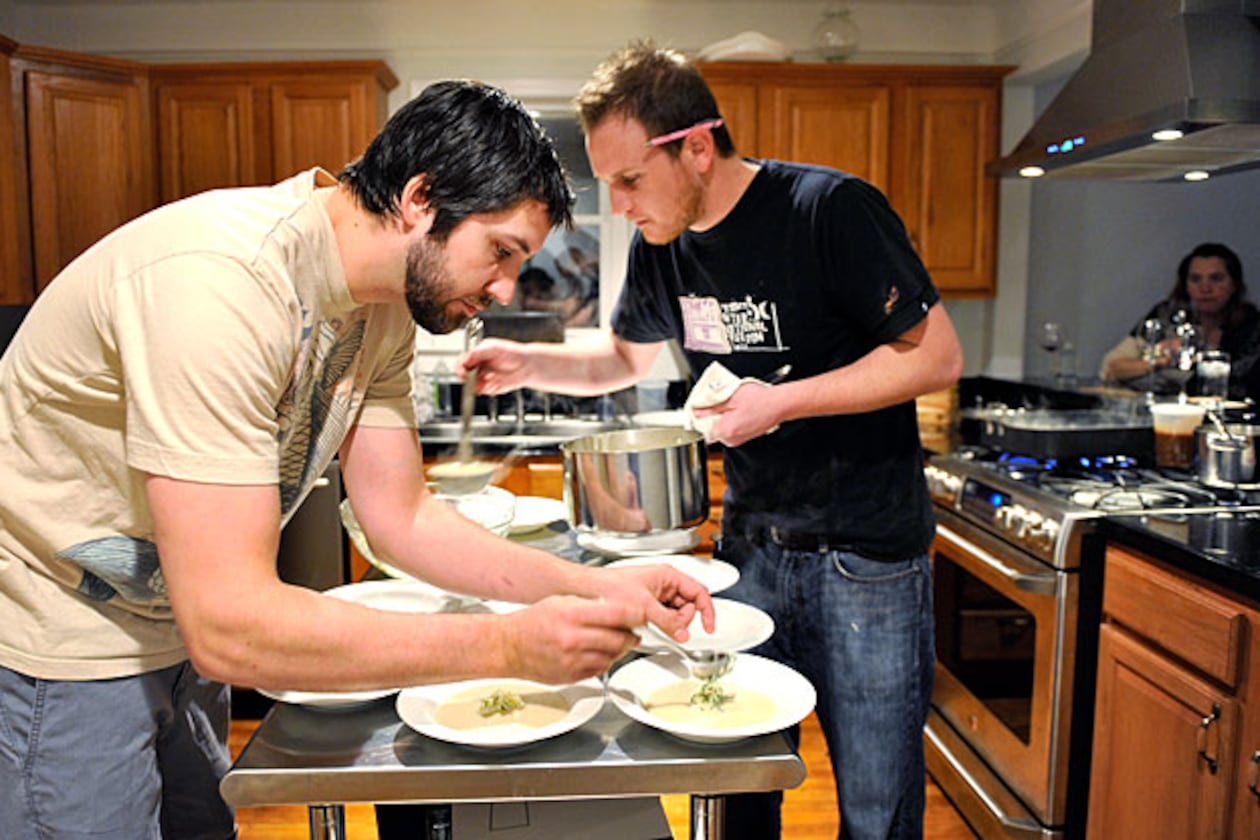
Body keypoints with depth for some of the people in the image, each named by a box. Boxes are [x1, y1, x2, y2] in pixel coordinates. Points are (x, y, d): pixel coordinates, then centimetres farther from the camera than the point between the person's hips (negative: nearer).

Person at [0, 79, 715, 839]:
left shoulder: (383, 305, -7)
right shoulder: (225, 281, -34)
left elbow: (402, 518, -2)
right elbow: (229, 625, -36)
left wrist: (595, 587, -12)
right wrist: (510, 646, -34)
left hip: (175, 627, 8)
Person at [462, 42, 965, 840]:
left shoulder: (830, 209, -17)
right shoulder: (662, 245, 2)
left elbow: (938, 356, -15)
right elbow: (624, 356, 18)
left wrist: (781, 402, -21)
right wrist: (529, 363, 0)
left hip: (867, 556, -5)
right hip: (752, 543, 5)